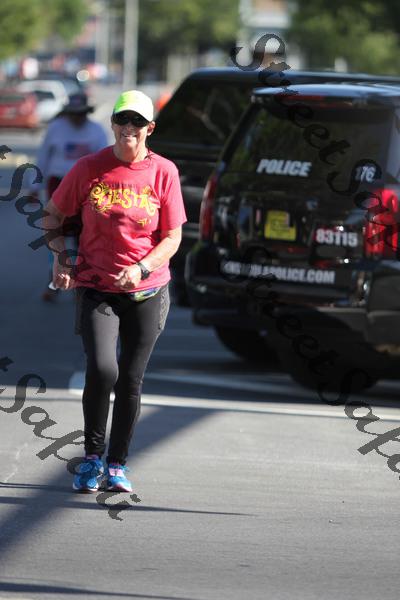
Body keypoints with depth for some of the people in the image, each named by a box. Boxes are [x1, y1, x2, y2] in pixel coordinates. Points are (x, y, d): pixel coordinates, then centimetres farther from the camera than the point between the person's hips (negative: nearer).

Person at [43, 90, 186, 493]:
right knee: (101, 369, -18)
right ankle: (91, 456, 2)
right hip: (95, 289, -1)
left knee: (130, 381, 4)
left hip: (147, 292, 1)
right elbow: (54, 215, 11)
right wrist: (59, 256, -5)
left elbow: (172, 237, 1)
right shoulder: (89, 168, -2)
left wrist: (142, 268, -15)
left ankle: (117, 465, 19)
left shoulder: (163, 172, -1)